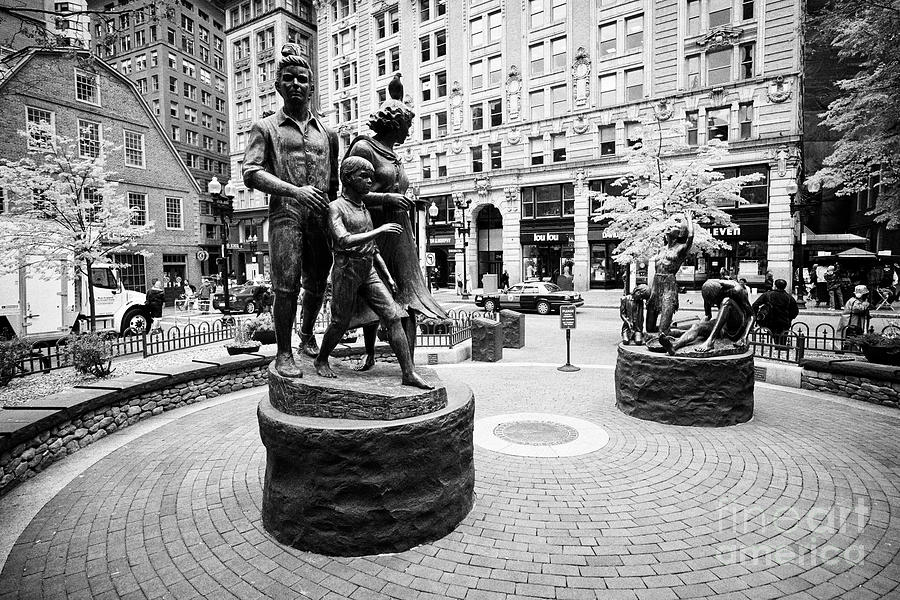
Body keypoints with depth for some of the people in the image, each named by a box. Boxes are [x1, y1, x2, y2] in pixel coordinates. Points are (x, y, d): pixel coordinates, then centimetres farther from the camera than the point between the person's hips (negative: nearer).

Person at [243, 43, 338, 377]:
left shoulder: (327, 133, 20)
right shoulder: (266, 127, 10)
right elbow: (251, 173, -4)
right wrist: (295, 190, -17)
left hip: (321, 216, 4)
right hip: (285, 212, -3)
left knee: (316, 284, 9)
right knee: (287, 285, -10)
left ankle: (307, 336, 30)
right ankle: (283, 353, 0)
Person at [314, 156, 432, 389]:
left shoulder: (364, 209, 18)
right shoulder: (335, 208, -6)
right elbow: (343, 241, -23)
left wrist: (388, 276, 15)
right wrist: (379, 230, -23)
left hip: (369, 272, 6)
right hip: (346, 271, -6)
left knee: (393, 317, -6)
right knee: (340, 323, 4)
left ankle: (409, 374, -7)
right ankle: (321, 360, 33)